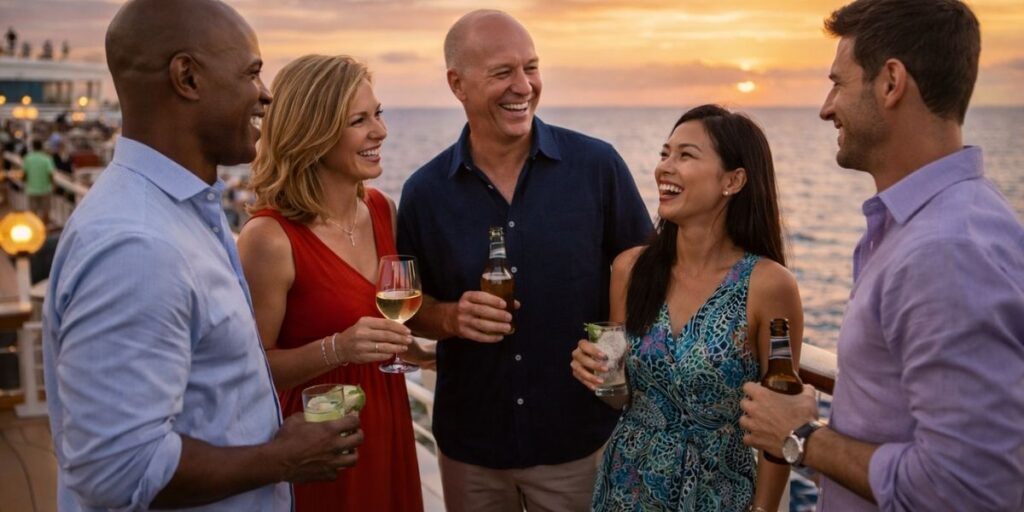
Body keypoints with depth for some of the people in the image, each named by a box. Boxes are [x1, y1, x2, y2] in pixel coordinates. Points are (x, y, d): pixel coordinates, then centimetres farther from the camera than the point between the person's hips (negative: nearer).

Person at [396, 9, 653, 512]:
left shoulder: (598, 166, -9)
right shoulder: (425, 191, -4)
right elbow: (410, 303, 5)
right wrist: (452, 317, -15)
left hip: (579, 438, -1)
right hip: (468, 444, 2)